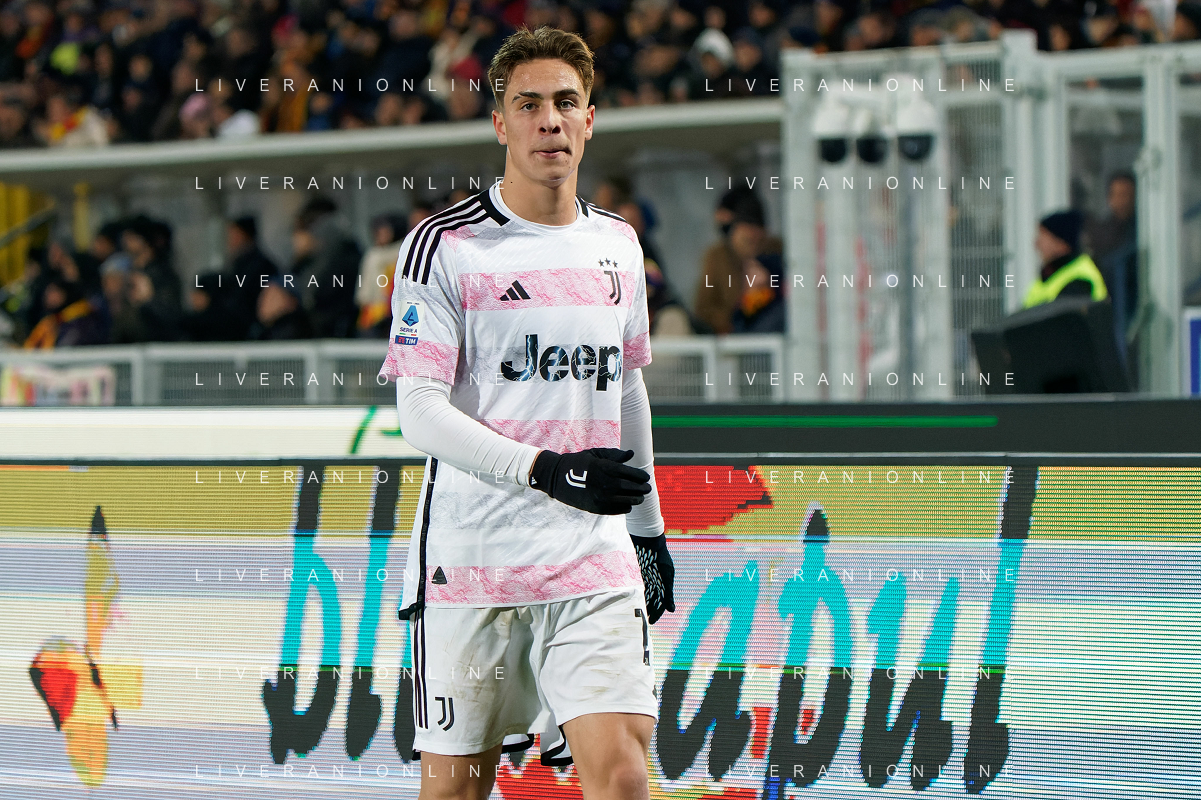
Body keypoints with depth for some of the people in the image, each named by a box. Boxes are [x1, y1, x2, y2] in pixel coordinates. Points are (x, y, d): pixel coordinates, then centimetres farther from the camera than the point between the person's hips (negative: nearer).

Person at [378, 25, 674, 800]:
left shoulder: (617, 243, 13)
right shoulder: (444, 244, -4)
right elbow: (421, 414, -11)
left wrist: (648, 526, 26)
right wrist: (546, 470, -21)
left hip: (594, 561, 3)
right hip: (471, 557, -3)